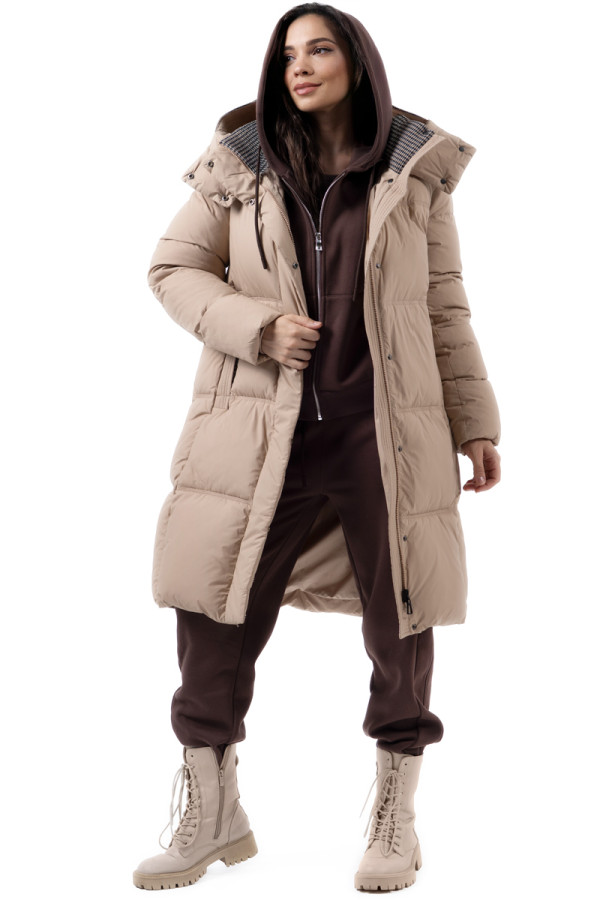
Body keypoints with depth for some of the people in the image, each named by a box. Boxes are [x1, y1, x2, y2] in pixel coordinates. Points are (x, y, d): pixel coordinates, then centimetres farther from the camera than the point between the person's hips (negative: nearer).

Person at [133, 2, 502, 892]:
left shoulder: (414, 171, 3)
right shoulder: (241, 167, 3)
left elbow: (444, 307, 8)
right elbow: (172, 269, 7)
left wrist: (476, 424, 5)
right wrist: (255, 327, -10)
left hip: (386, 433, 0)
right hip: (263, 433, 0)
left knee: (400, 620, 6)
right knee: (216, 618, 1)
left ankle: (396, 818, 25)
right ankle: (213, 814, 20)